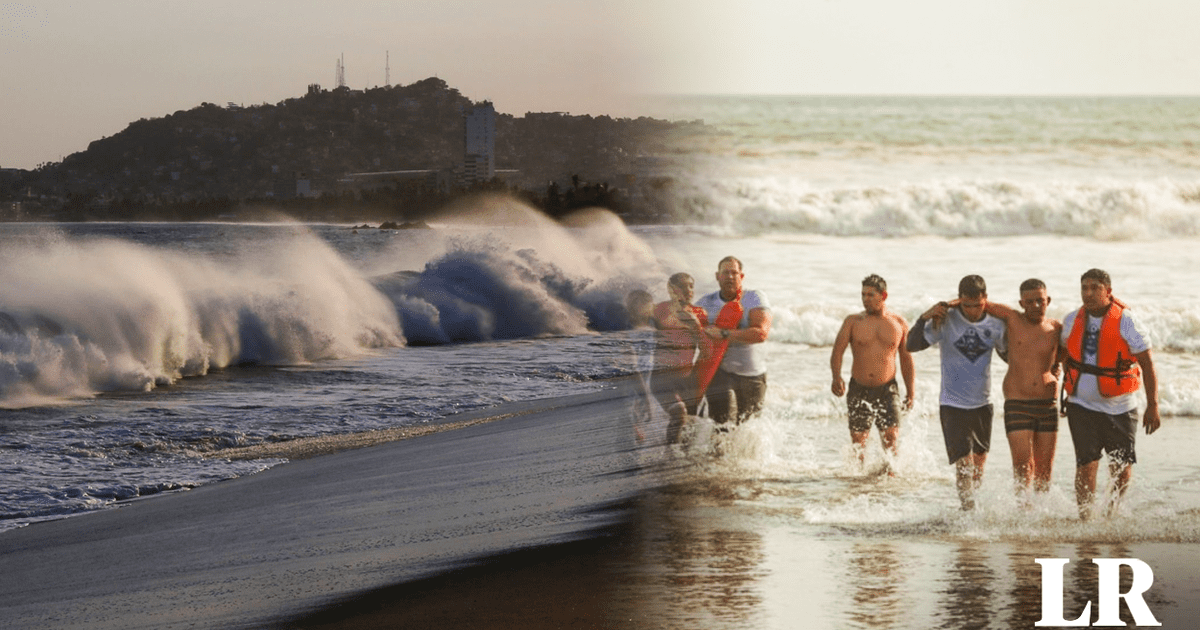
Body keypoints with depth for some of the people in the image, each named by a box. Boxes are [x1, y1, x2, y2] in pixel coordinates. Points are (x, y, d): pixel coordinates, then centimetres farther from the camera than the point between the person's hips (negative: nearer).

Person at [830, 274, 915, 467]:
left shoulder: (899, 323, 4)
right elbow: (837, 351, -7)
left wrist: (910, 392, 12)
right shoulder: (853, 322, 1)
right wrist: (836, 377, -26)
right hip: (859, 390, 0)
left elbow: (906, 359, 13)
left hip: (887, 389, 0)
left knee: (890, 438, -13)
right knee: (858, 441, 3)